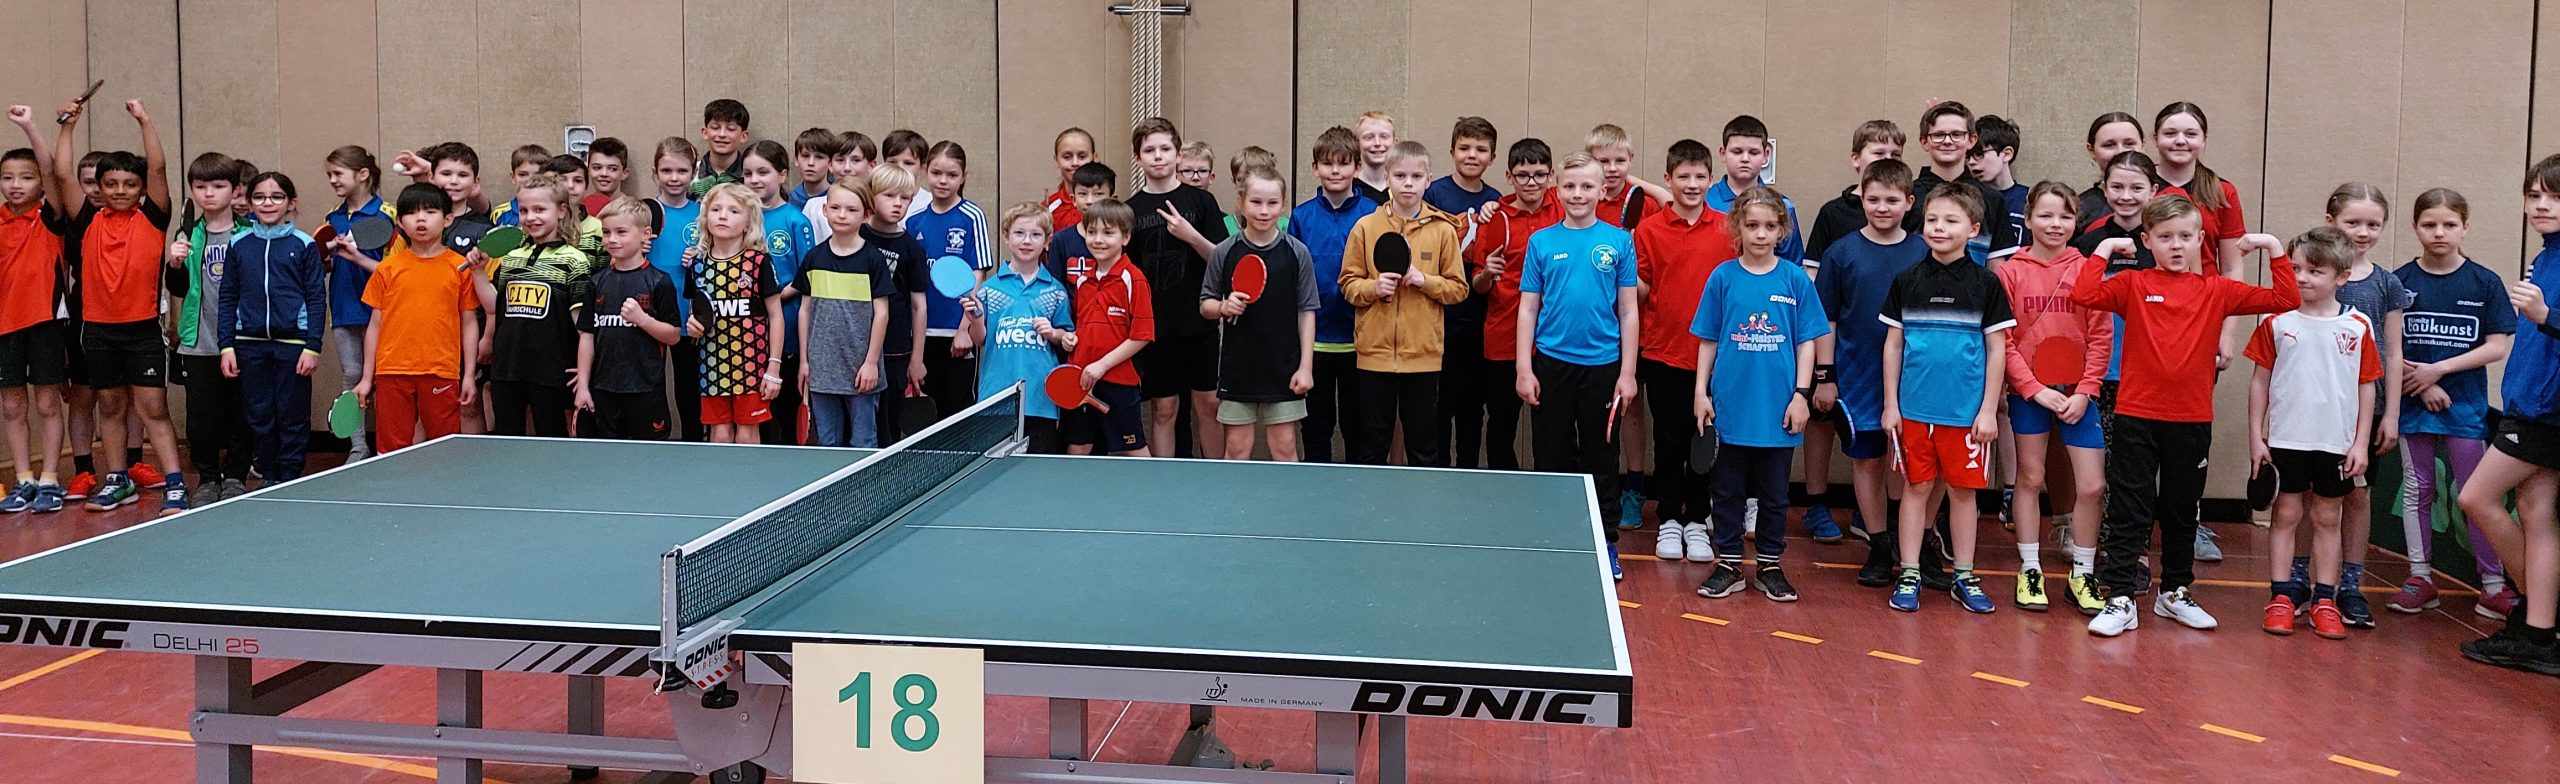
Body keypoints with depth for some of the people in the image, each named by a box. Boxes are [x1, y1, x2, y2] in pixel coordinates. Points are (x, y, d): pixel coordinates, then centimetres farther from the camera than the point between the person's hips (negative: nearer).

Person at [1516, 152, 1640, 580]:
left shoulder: (1619, 241, 1)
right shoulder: (1542, 242, 3)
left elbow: (1628, 311, 2)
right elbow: (1528, 308, 4)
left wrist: (1627, 372, -2)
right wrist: (1524, 368, -2)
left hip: (1602, 365, -1)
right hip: (1551, 363, 1)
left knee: (1600, 458, 8)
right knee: (1553, 456, 8)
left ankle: (1605, 542, 19)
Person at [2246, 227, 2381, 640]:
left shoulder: (2358, 326, 0)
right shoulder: (2278, 322, -1)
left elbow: (2366, 386, 4)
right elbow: (2260, 380, 3)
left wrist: (2360, 443, 1)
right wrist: (2255, 436, 0)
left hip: (2337, 443, 1)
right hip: (2286, 438, 0)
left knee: (2327, 518, 8)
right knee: (2287, 514, 4)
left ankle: (2324, 600, 15)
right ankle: (2282, 596, 10)